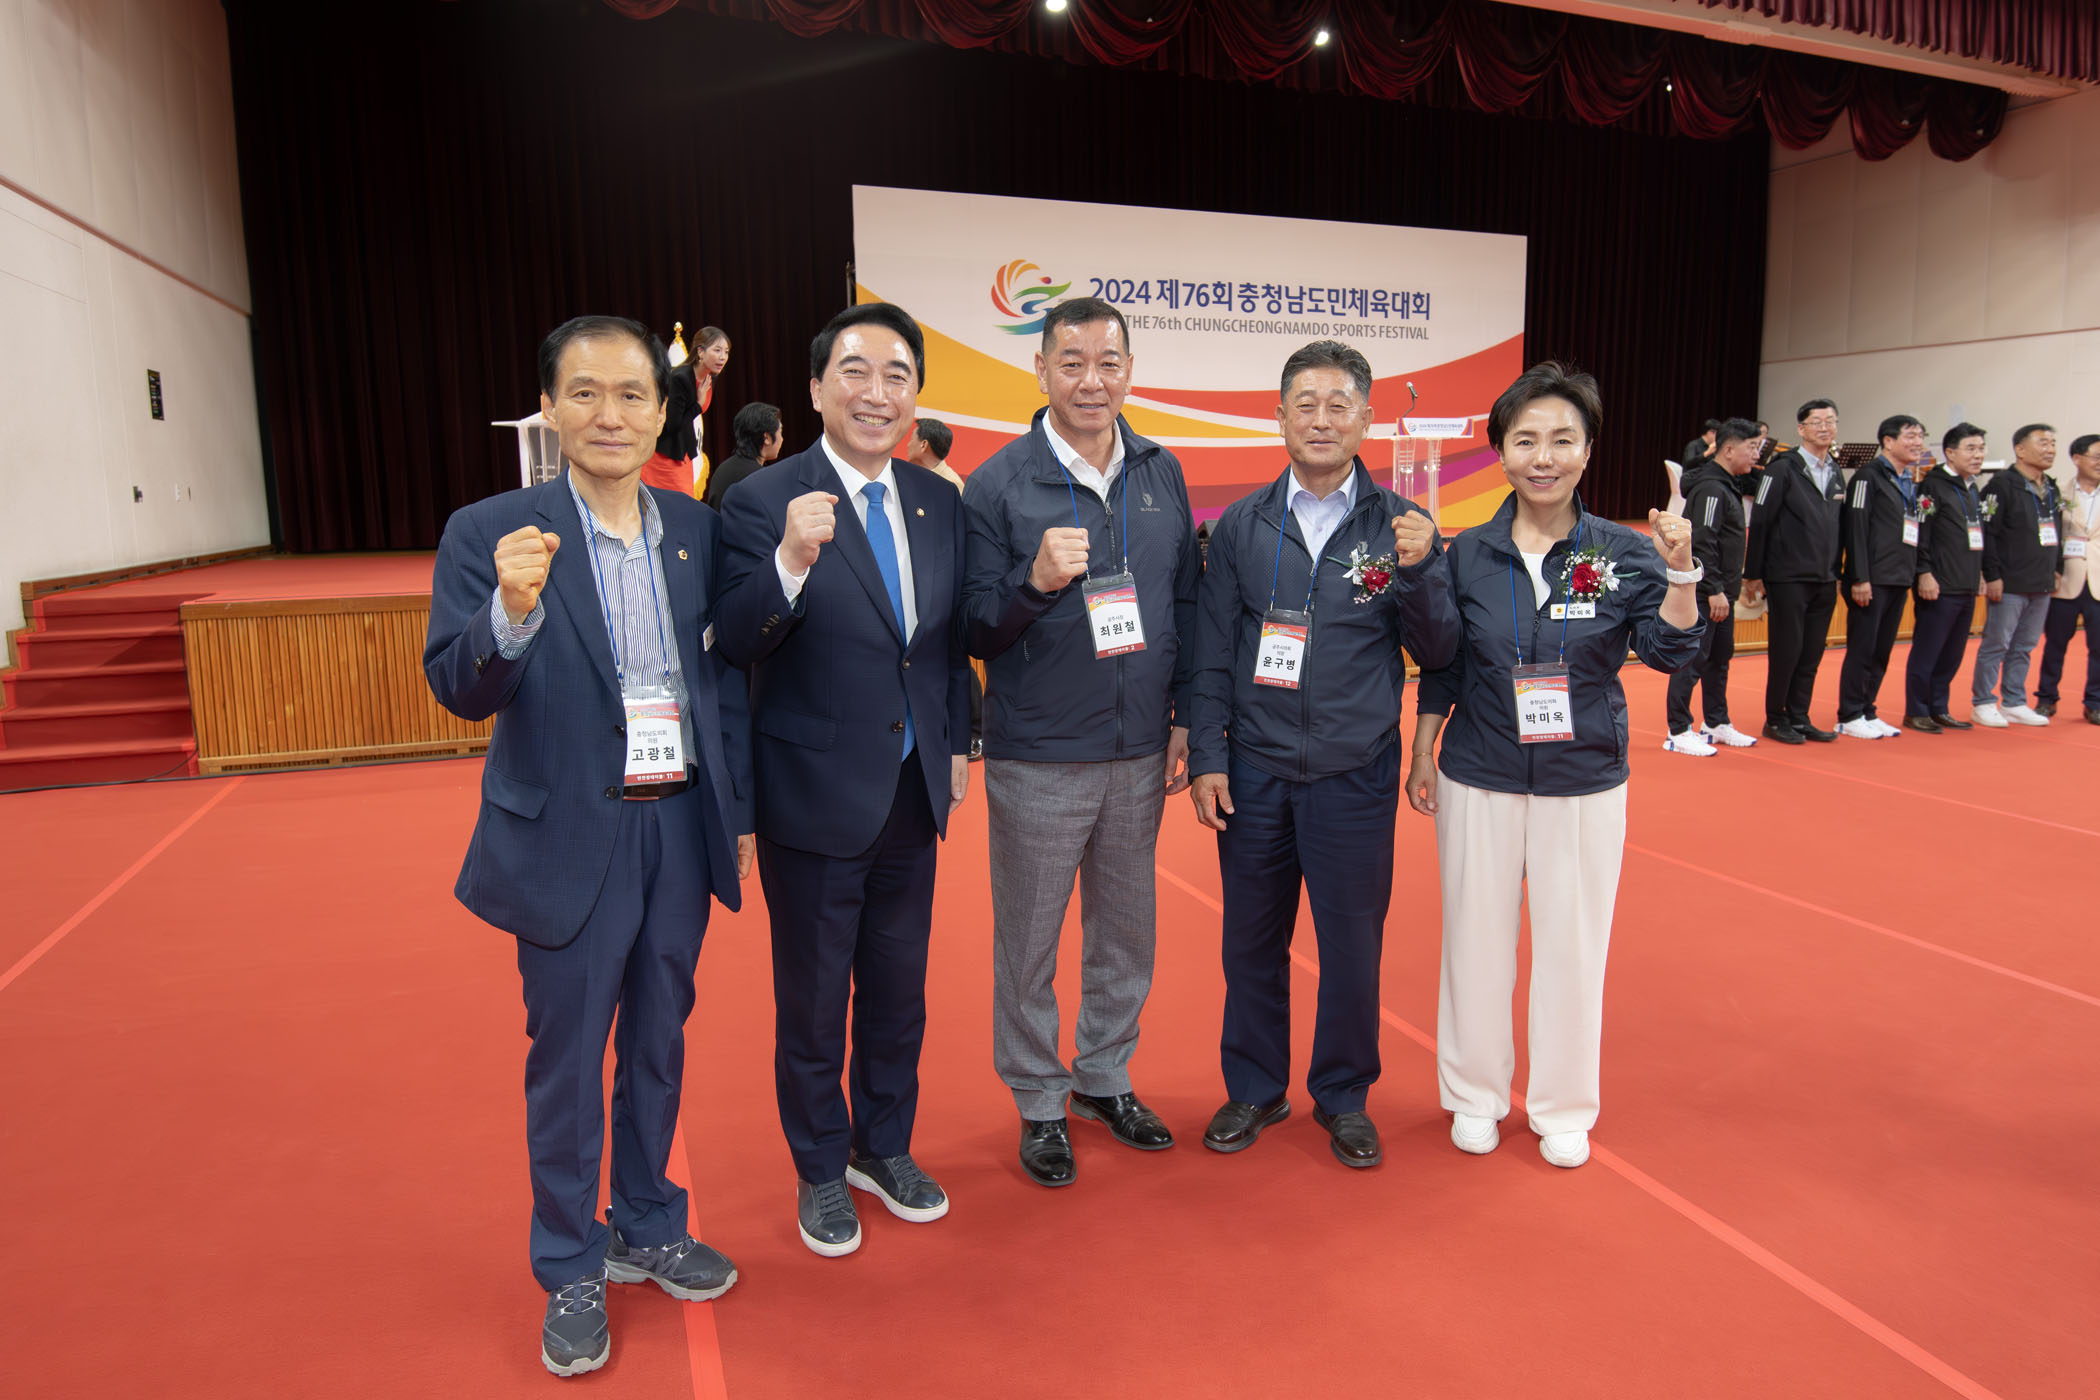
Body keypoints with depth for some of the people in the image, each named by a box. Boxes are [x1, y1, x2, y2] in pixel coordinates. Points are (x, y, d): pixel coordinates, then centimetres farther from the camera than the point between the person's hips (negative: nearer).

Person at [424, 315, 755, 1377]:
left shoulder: (697, 531, 3)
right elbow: (459, 692, -15)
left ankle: (647, 1228, 39)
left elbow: (724, 679, 7)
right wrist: (512, 609, -34)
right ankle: (571, 1271, 31)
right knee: (567, 1059, 10)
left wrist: (738, 810, 7)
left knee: (658, 1043, 18)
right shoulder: (490, 533, -9)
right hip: (569, 838, -3)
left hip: (682, 825, 4)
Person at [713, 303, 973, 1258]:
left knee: (899, 991, 20)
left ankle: (884, 1149, 42)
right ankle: (820, 1171, 35)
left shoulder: (938, 502, 4)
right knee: (812, 1003, 13)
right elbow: (736, 645, -22)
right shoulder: (761, 502, -13)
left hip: (912, 794, 5)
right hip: (816, 797, -5)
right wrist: (791, 561, -38)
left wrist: (956, 744, 10)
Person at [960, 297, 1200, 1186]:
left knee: (1127, 930, 16)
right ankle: (1039, 1102, 28)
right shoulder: (997, 485, -8)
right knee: (1028, 943, 9)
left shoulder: (1161, 474, 6)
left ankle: (1105, 1079, 37)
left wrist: (1183, 720, 8)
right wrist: (1037, 582, -26)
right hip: (1037, 760, -4)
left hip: (1140, 753, 4)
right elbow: (976, 631, -8)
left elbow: (1185, 605, 11)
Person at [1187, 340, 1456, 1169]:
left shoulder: (1402, 526, 0)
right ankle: (1255, 1089, 31)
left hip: (1355, 774, -1)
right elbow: (1213, 653, 4)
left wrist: (1418, 572, -17)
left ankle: (1343, 1098, 30)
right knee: (1251, 938, 12)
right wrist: (1206, 757, -1)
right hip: (1252, 769, 1)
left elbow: (1437, 652, -1)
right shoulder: (1240, 526, 3)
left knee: (1352, 946, 9)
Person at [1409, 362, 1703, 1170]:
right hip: (1478, 780, 1)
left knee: (1573, 946, 9)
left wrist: (1680, 572, -28)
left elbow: (1670, 653, -13)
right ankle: (1476, 1095, 31)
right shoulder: (1468, 554, -2)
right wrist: (1422, 755, 7)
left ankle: (1565, 1109, 29)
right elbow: (1440, 668, 6)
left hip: (1584, 783, 0)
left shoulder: (1623, 554, -3)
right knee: (1477, 941, 10)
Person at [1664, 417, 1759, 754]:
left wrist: (1727, 589, 16)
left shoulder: (1727, 486, 16)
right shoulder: (1710, 488, -16)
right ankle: (1678, 732, -1)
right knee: (1692, 660, -6)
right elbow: (1702, 544, -22)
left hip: (1720, 593, 10)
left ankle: (1717, 725, 27)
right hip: (1703, 595, -10)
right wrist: (1714, 590, -23)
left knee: (1720, 658, 16)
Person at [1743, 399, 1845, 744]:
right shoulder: (1783, 469, -6)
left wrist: (1835, 571, 13)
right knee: (1786, 651, -2)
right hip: (1789, 579, -6)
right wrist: (1753, 575, -10)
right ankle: (1775, 719, 10)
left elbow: (1839, 527, 19)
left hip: (1825, 582, 6)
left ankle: (1799, 718, 17)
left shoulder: (1836, 473, 14)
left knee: (1812, 654, 8)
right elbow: (1760, 522, -8)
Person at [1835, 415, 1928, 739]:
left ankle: (1866, 711, 18)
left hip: (1899, 581, 8)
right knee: (1861, 649, -3)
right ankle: (1849, 717, 3)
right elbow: (1856, 529, -14)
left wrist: (1911, 577, 15)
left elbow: (1917, 533, 22)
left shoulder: (1911, 483, 18)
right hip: (1872, 580, -8)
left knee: (1882, 651, 10)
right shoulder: (1869, 476, -7)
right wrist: (1860, 578, -19)